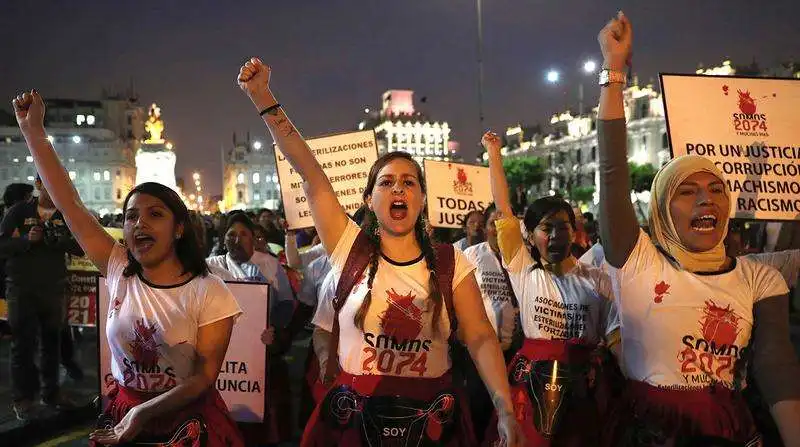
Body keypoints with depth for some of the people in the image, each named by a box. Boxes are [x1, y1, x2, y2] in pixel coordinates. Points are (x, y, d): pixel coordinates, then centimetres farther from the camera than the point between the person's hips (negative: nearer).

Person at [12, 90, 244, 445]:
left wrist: (141, 413, -26)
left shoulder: (210, 293, -16)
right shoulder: (119, 271, -5)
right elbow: (68, 203, -6)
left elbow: (205, 377, -16)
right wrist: (32, 130, -8)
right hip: (122, 415, 4)